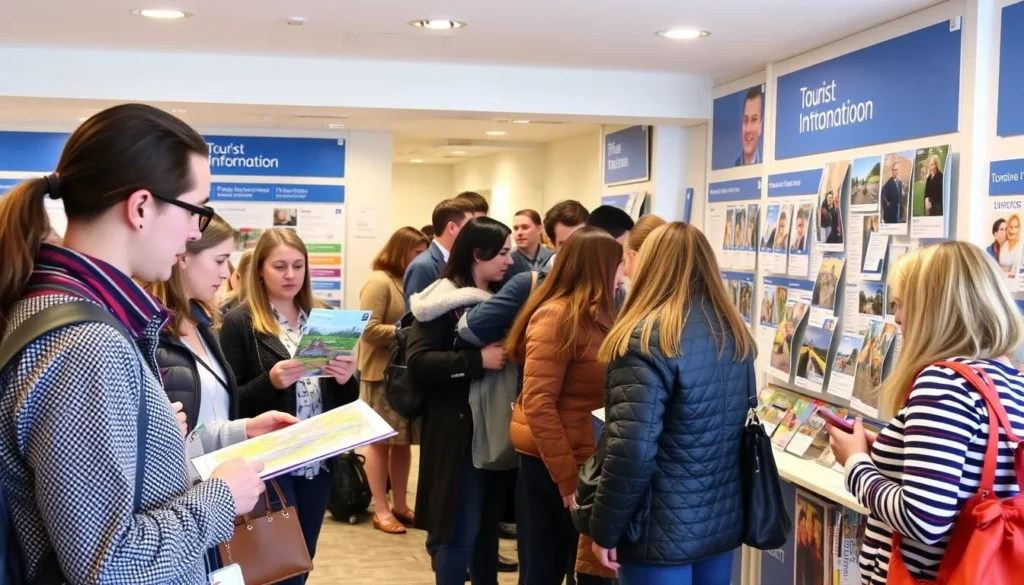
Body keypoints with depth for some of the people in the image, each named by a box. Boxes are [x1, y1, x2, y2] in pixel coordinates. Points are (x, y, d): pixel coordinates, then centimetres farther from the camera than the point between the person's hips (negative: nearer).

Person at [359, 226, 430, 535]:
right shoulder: (379, 282, -11)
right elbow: (369, 330, -18)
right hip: (383, 373, -7)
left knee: (403, 441, 11)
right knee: (381, 441, 2)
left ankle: (400, 505, 21)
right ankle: (381, 510, 9)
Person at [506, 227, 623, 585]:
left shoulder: (594, 317, 9)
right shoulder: (557, 317, -17)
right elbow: (537, 404, -22)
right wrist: (567, 479, -23)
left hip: (585, 460, 8)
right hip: (552, 465, -8)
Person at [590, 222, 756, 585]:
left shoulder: (648, 338, -18)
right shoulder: (737, 335, 6)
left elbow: (632, 450, -22)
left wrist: (604, 529, -12)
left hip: (664, 530, -7)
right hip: (724, 521, 7)